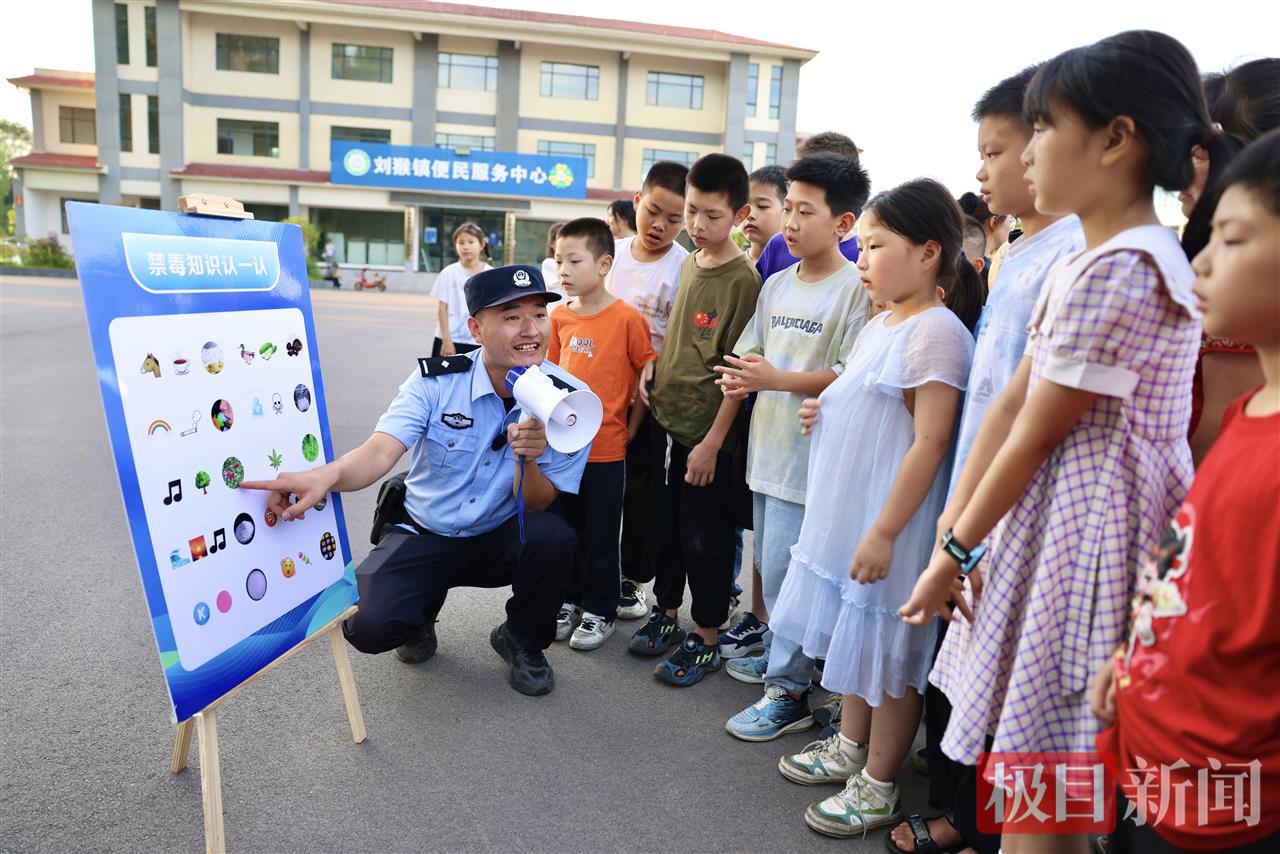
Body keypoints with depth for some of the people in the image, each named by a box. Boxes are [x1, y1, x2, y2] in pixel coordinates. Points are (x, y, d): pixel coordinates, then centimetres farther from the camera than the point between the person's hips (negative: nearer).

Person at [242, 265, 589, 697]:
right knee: (369, 626, -24)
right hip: (422, 535, 0)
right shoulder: (436, 381, -15)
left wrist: (529, 460, -37)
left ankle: (523, 641, 1)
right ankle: (421, 617, 17)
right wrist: (327, 475, -50)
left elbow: (536, 506, -14)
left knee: (552, 535, -31)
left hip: (501, 540, 1)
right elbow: (380, 452, -28)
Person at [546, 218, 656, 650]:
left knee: (601, 534, 8)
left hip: (605, 448, -5)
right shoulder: (559, 317, 3)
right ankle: (568, 600, 34)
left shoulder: (627, 318, -12)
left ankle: (600, 610, 25)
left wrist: (630, 428, -4)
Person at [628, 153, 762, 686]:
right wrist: (652, 368, 2)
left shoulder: (743, 280, -14)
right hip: (665, 420, 7)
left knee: (704, 538, 5)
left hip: (706, 433, -7)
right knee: (663, 526, 18)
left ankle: (706, 641, 21)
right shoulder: (688, 264, 8)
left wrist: (712, 442, -18)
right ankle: (666, 614, 37)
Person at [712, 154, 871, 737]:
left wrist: (777, 379, -22)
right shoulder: (777, 284, 11)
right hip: (767, 447, 8)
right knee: (771, 564, 19)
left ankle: (789, 693, 12)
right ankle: (776, 652, 38)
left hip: (811, 455, -7)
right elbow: (753, 348, 18)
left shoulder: (855, 289, -12)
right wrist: (739, 377, -3)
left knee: (784, 571, -3)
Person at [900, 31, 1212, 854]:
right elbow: (1009, 403, 5)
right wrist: (951, 530, 5)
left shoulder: (1118, 271, -21)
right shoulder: (1090, 260, 10)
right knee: (1029, 765, 21)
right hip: (1058, 517, 9)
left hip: (1091, 528, -9)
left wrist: (954, 553, -7)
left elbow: (1033, 440, -17)